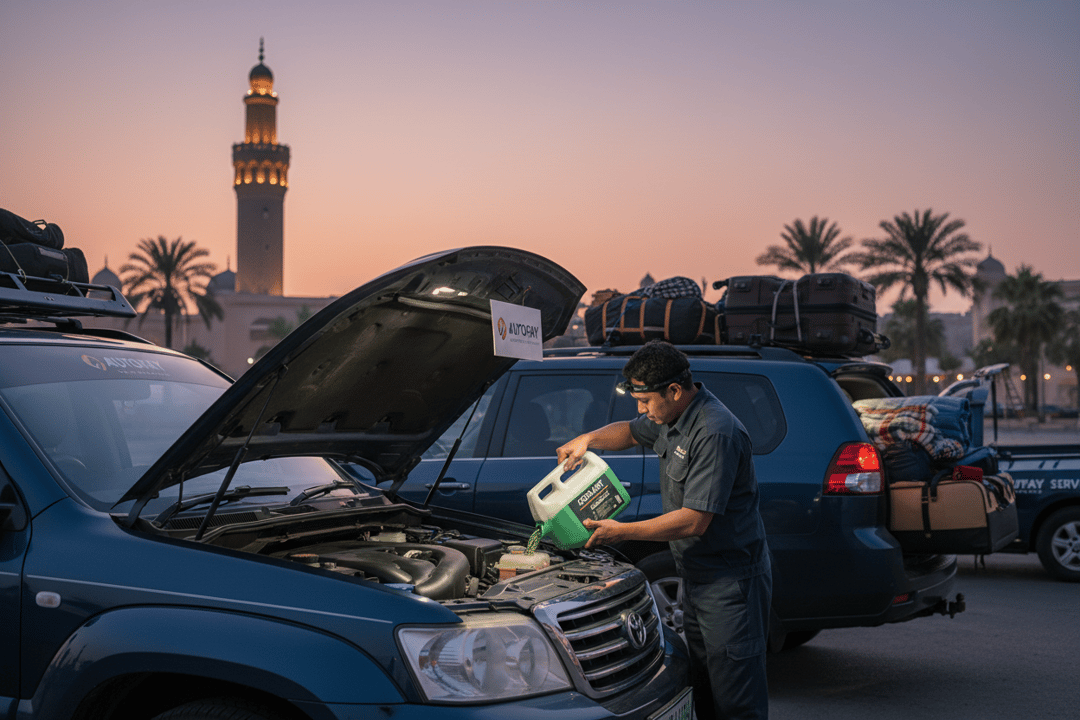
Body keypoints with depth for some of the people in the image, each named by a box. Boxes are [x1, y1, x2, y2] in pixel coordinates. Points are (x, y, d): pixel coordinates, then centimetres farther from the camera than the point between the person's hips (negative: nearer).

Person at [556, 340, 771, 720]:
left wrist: (621, 532, -18)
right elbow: (631, 431, 28)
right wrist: (588, 438, 7)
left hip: (730, 580, -10)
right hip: (697, 575, 10)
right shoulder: (671, 418, 7)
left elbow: (694, 520, -26)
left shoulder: (716, 433, -24)